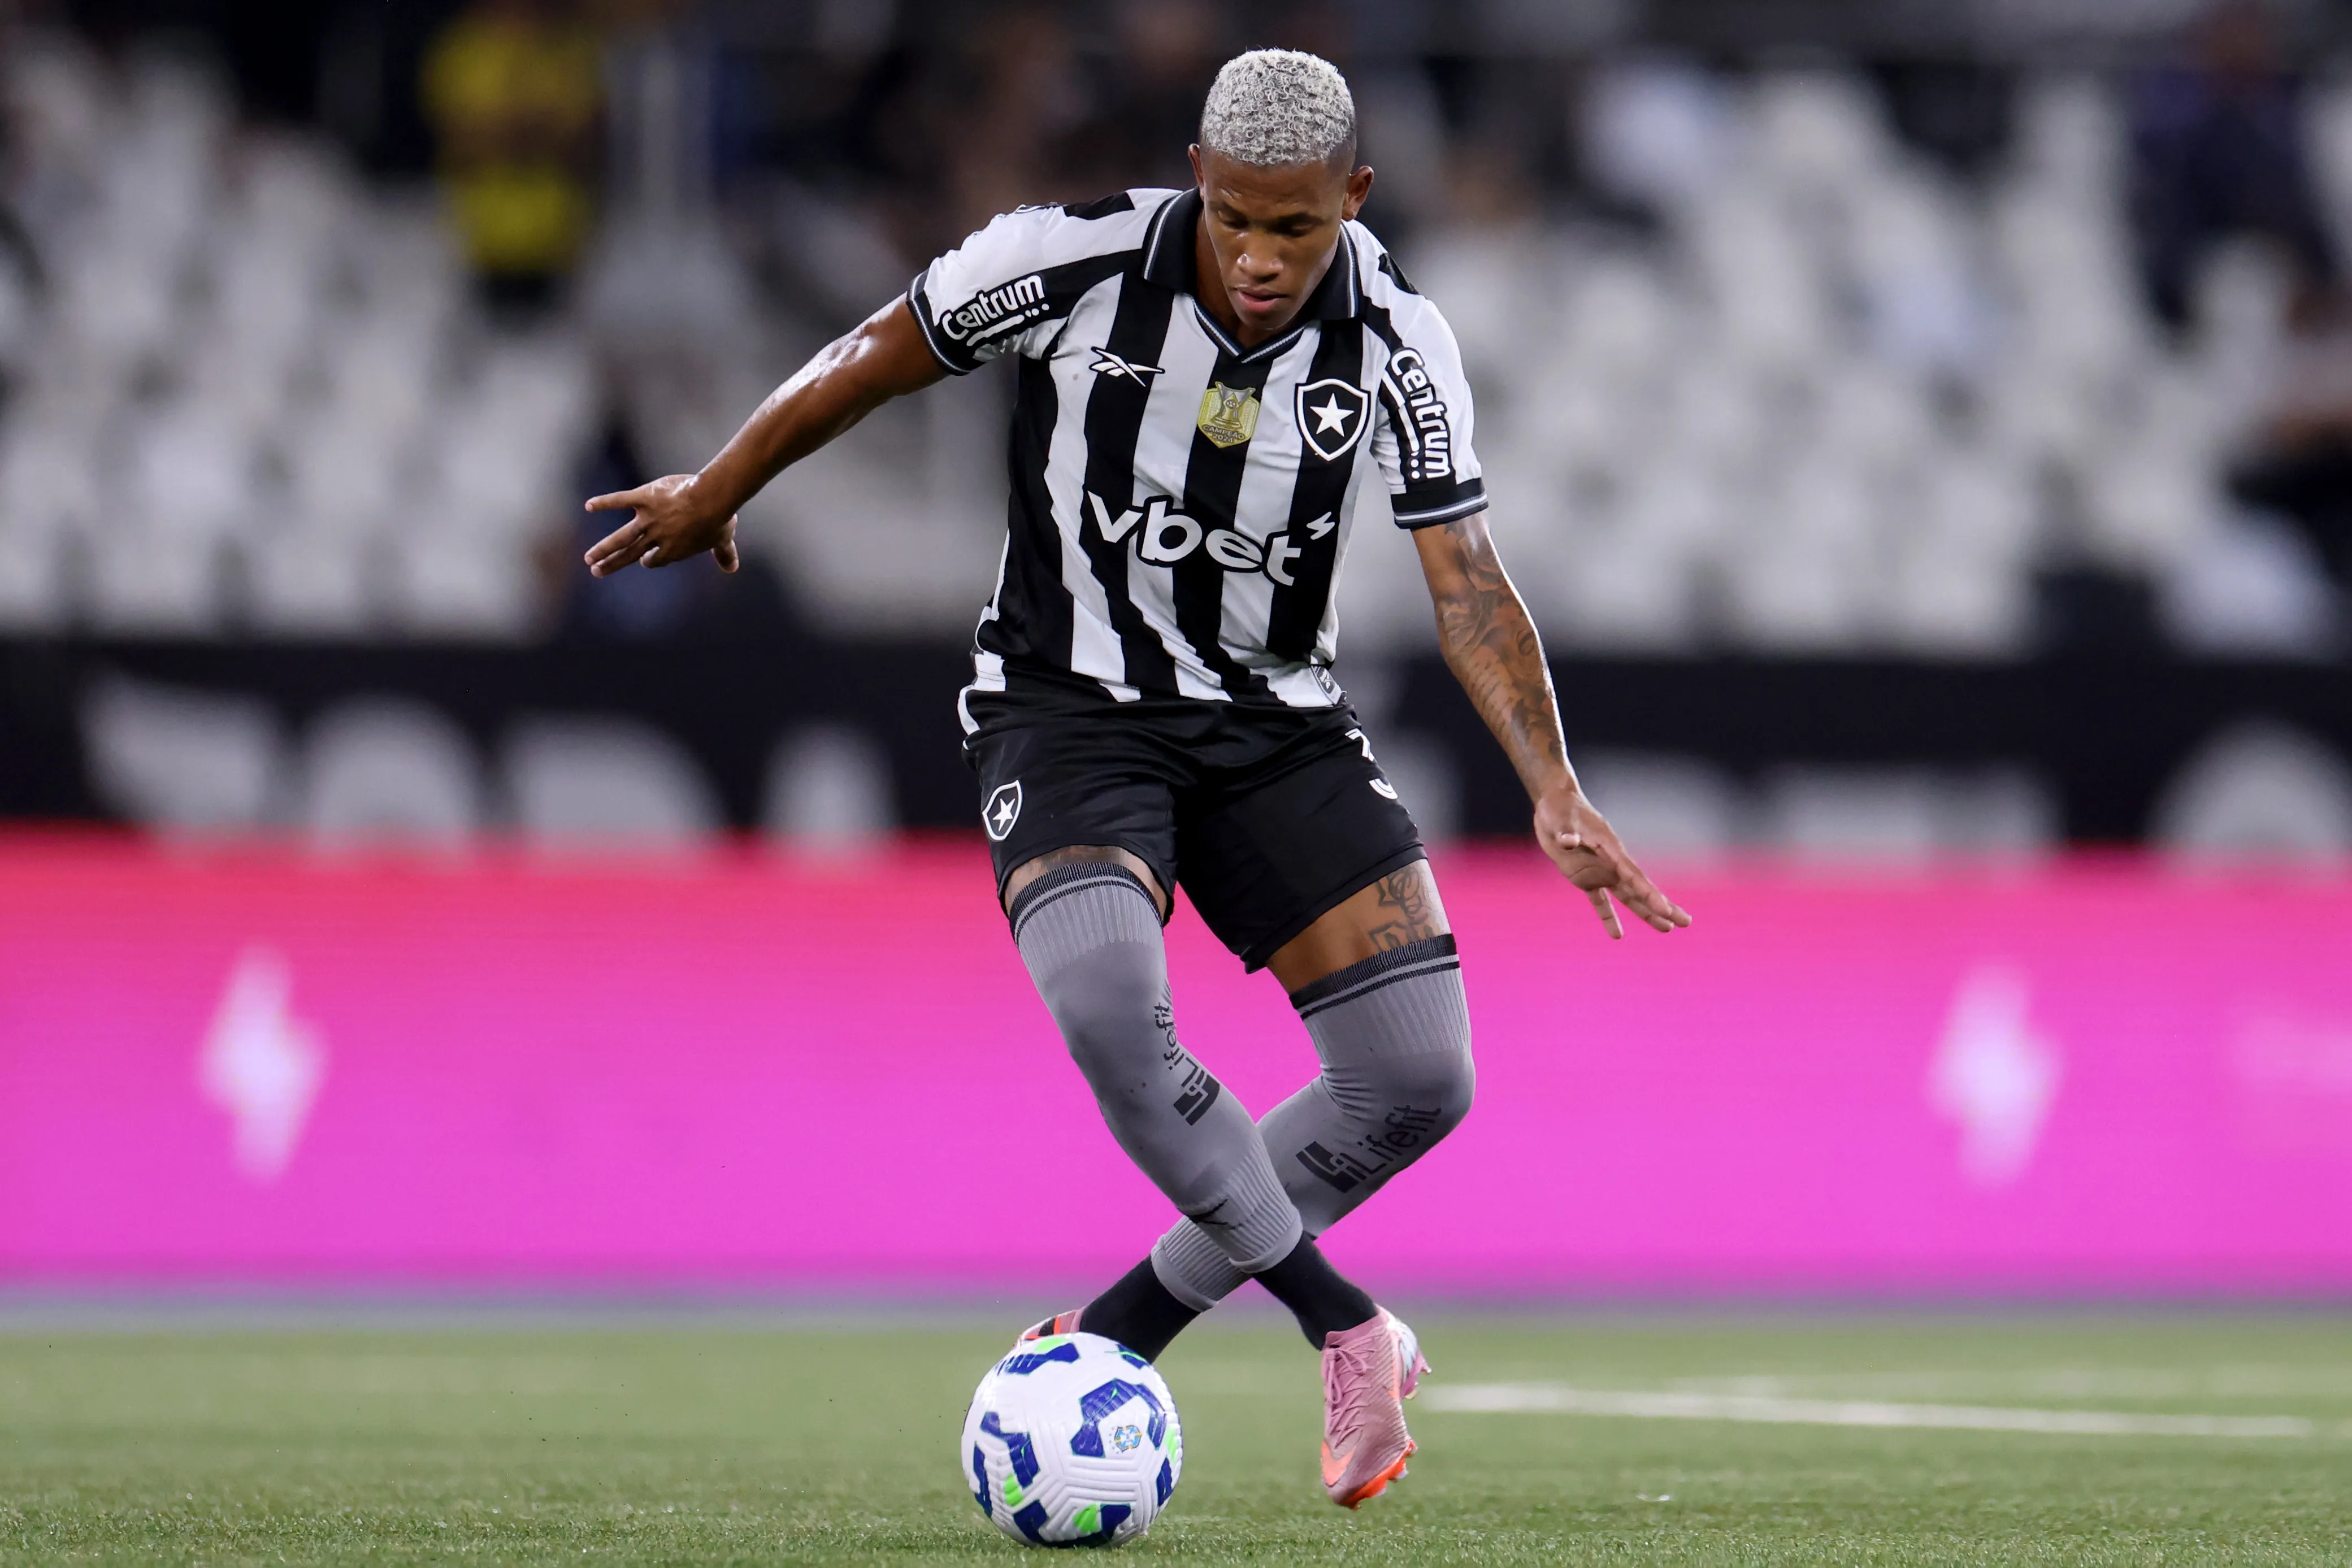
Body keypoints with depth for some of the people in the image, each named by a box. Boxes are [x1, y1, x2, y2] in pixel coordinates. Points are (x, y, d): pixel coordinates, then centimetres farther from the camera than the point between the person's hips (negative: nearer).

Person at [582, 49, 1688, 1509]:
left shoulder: (1396, 343, -13)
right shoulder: (1077, 259, -19)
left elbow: (1466, 579, -11)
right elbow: (873, 362, -3)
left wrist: (1555, 789, -24)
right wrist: (714, 497, 10)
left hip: (1279, 720, 3)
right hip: (1072, 712, -3)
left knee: (1418, 1081, -8)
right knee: (1109, 1003, -32)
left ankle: (1119, 1332, 8)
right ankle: (1351, 1331, -18)